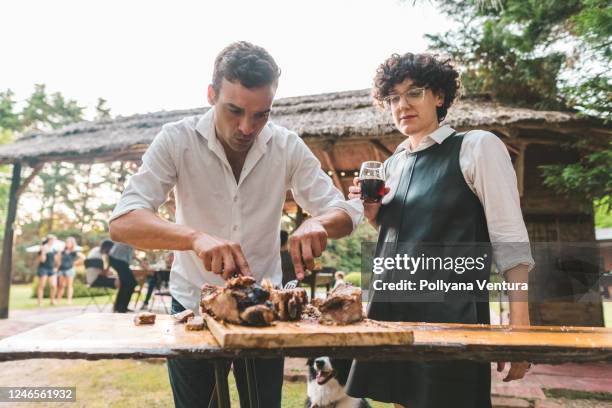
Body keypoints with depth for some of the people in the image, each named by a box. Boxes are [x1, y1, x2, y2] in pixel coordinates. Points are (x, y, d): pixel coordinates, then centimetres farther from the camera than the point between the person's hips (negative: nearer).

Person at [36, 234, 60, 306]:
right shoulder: (43, 248, -8)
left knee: (54, 286, -2)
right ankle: (40, 302, 8)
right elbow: (42, 260, -15)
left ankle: (52, 300, 12)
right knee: (42, 286, 0)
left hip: (52, 269, 5)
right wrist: (43, 251, -23)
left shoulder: (54, 249, 10)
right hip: (43, 268, -5)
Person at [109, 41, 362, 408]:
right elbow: (122, 223, -24)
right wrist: (196, 237, -43)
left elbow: (346, 212, -9)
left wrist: (318, 223, -33)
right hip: (193, 304, -1)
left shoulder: (288, 147, -10)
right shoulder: (177, 140, -16)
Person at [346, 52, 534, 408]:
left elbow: (510, 240, -9)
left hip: (450, 310, -6)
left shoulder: (477, 147, -5)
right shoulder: (392, 165, 12)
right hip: (390, 307, 6)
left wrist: (519, 324, -16)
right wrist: (373, 213, 2)